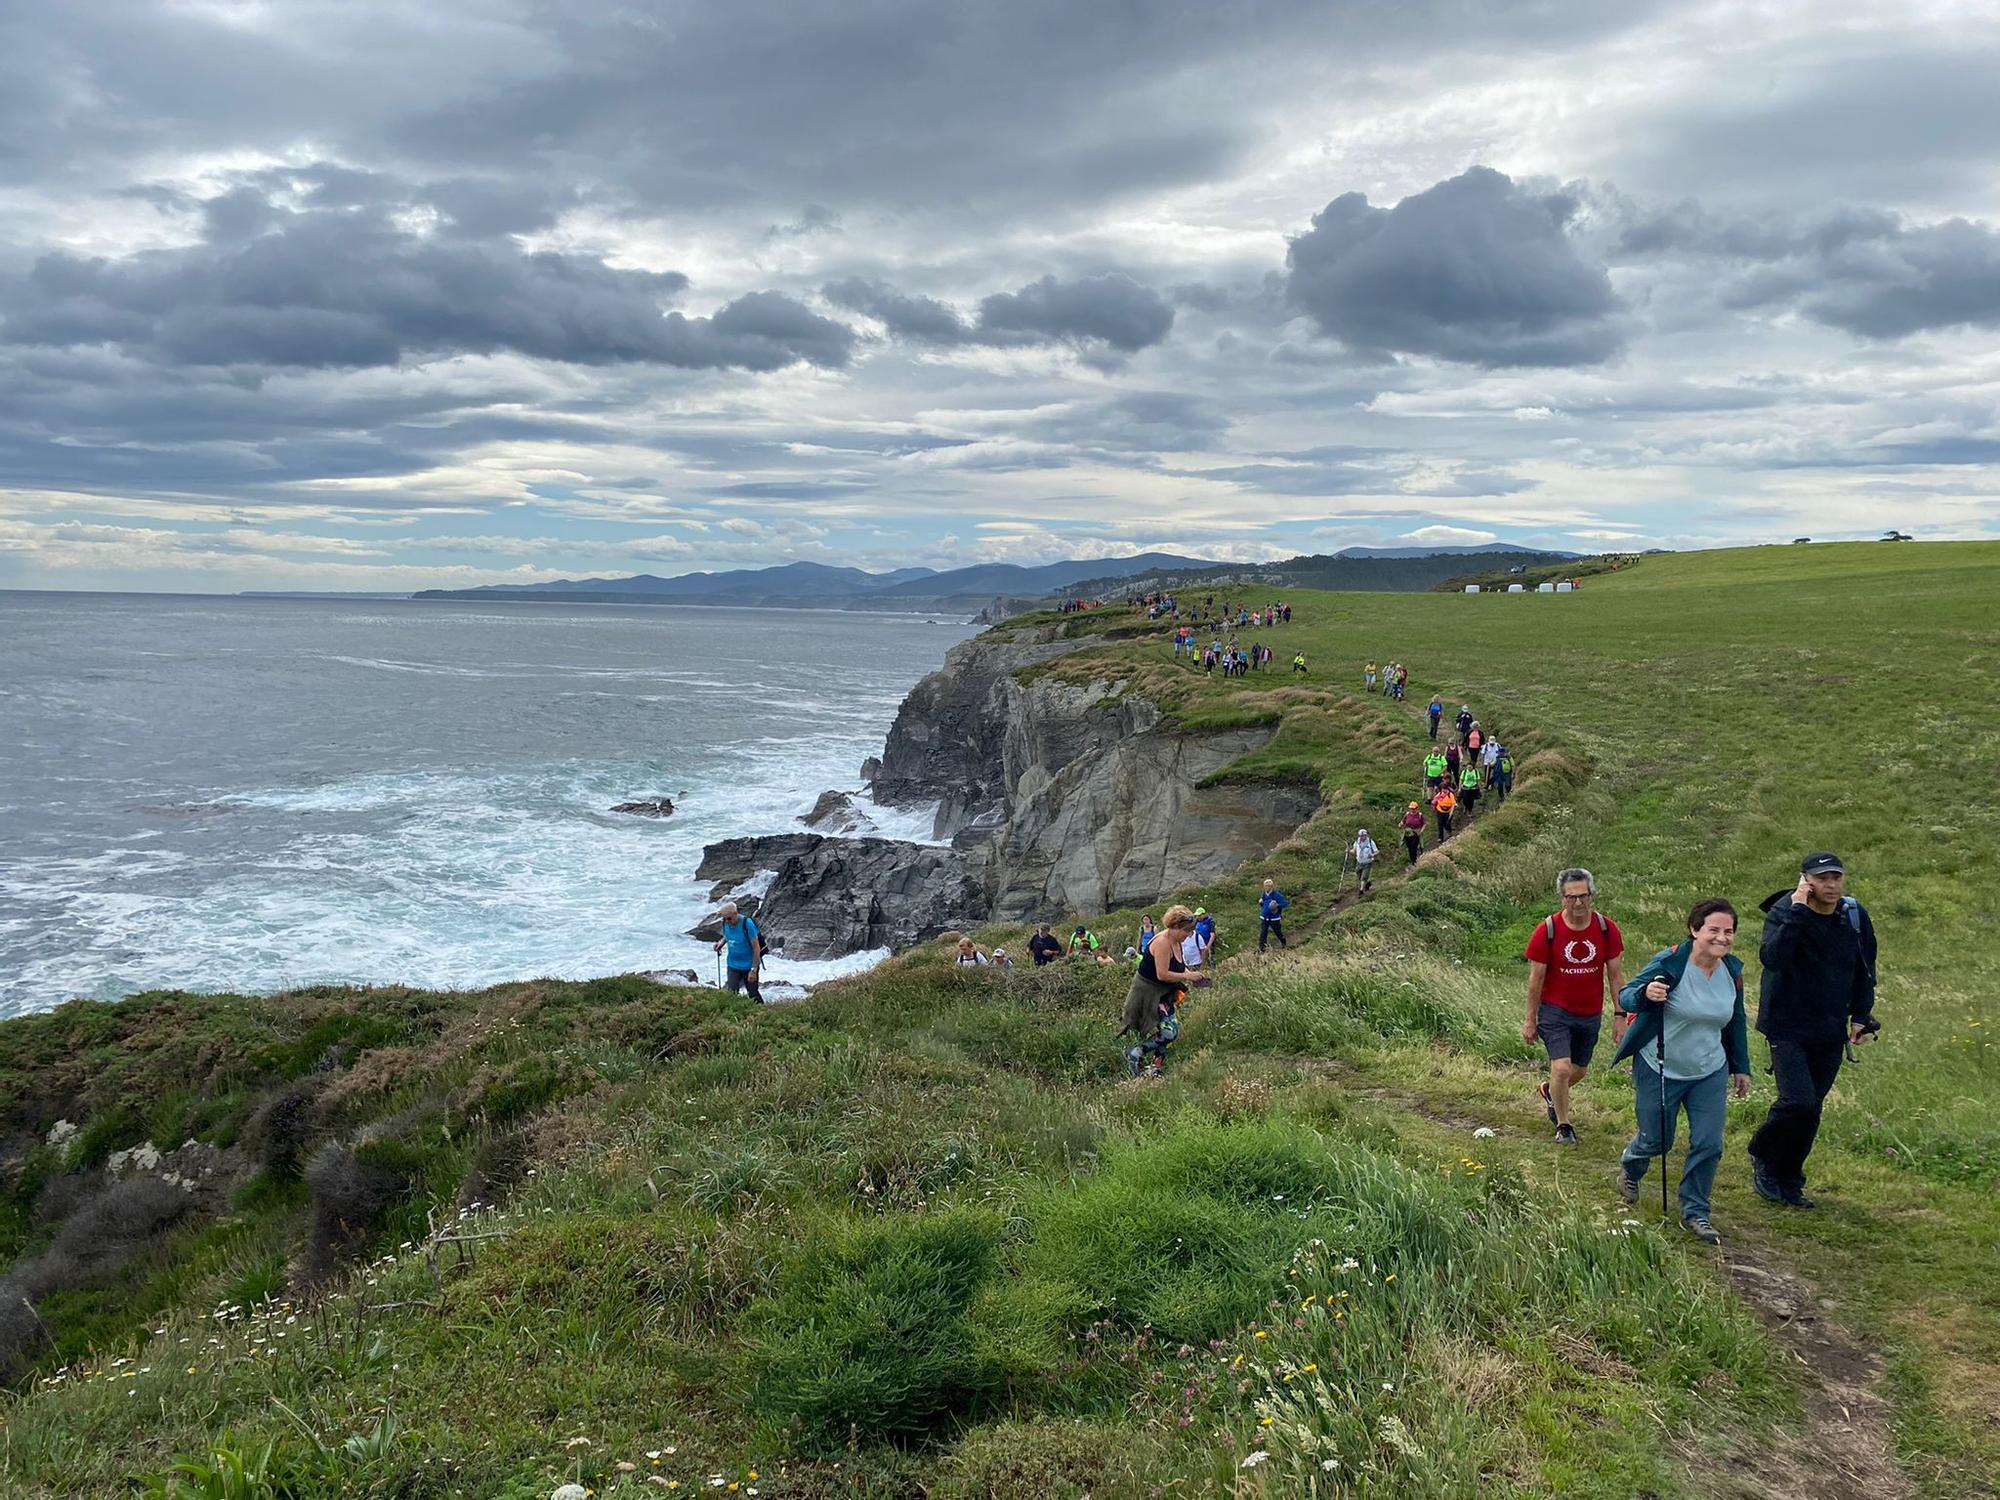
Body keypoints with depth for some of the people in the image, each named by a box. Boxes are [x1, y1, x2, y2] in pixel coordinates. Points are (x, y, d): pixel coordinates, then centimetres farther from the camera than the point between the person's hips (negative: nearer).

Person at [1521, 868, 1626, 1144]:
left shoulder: (1607, 929, -7)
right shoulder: (1547, 930, -14)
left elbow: (1616, 975, 1)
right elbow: (1536, 978, -7)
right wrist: (1530, 1020, -4)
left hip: (1590, 1014, 4)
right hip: (1556, 1010, -4)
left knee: (1579, 1070, 17)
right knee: (1562, 1067, -14)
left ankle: (1549, 1090, 49)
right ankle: (1563, 1125, 7)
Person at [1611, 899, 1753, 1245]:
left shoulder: (1733, 971, -2)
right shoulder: (1669, 963, -20)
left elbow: (1736, 1022, 12)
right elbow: (1625, 997, -16)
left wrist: (1741, 1067, 16)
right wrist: (1646, 993, -39)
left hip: (1710, 1073, 4)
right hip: (1659, 1071, -4)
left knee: (1708, 1144, -2)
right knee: (1656, 1141, 9)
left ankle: (1694, 1213, 16)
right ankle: (1630, 1169, 44)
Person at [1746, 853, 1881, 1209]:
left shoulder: (1855, 916, 1)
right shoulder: (1783, 912, -14)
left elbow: (1865, 969, 15)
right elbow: (1772, 958, -32)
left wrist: (1861, 1015, 10)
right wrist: (1797, 912, -33)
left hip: (1831, 1032, 5)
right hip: (1787, 1028, -5)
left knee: (1812, 1109, 10)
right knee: (1798, 1102, -17)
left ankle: (1789, 1181, 25)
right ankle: (1763, 1157, 10)